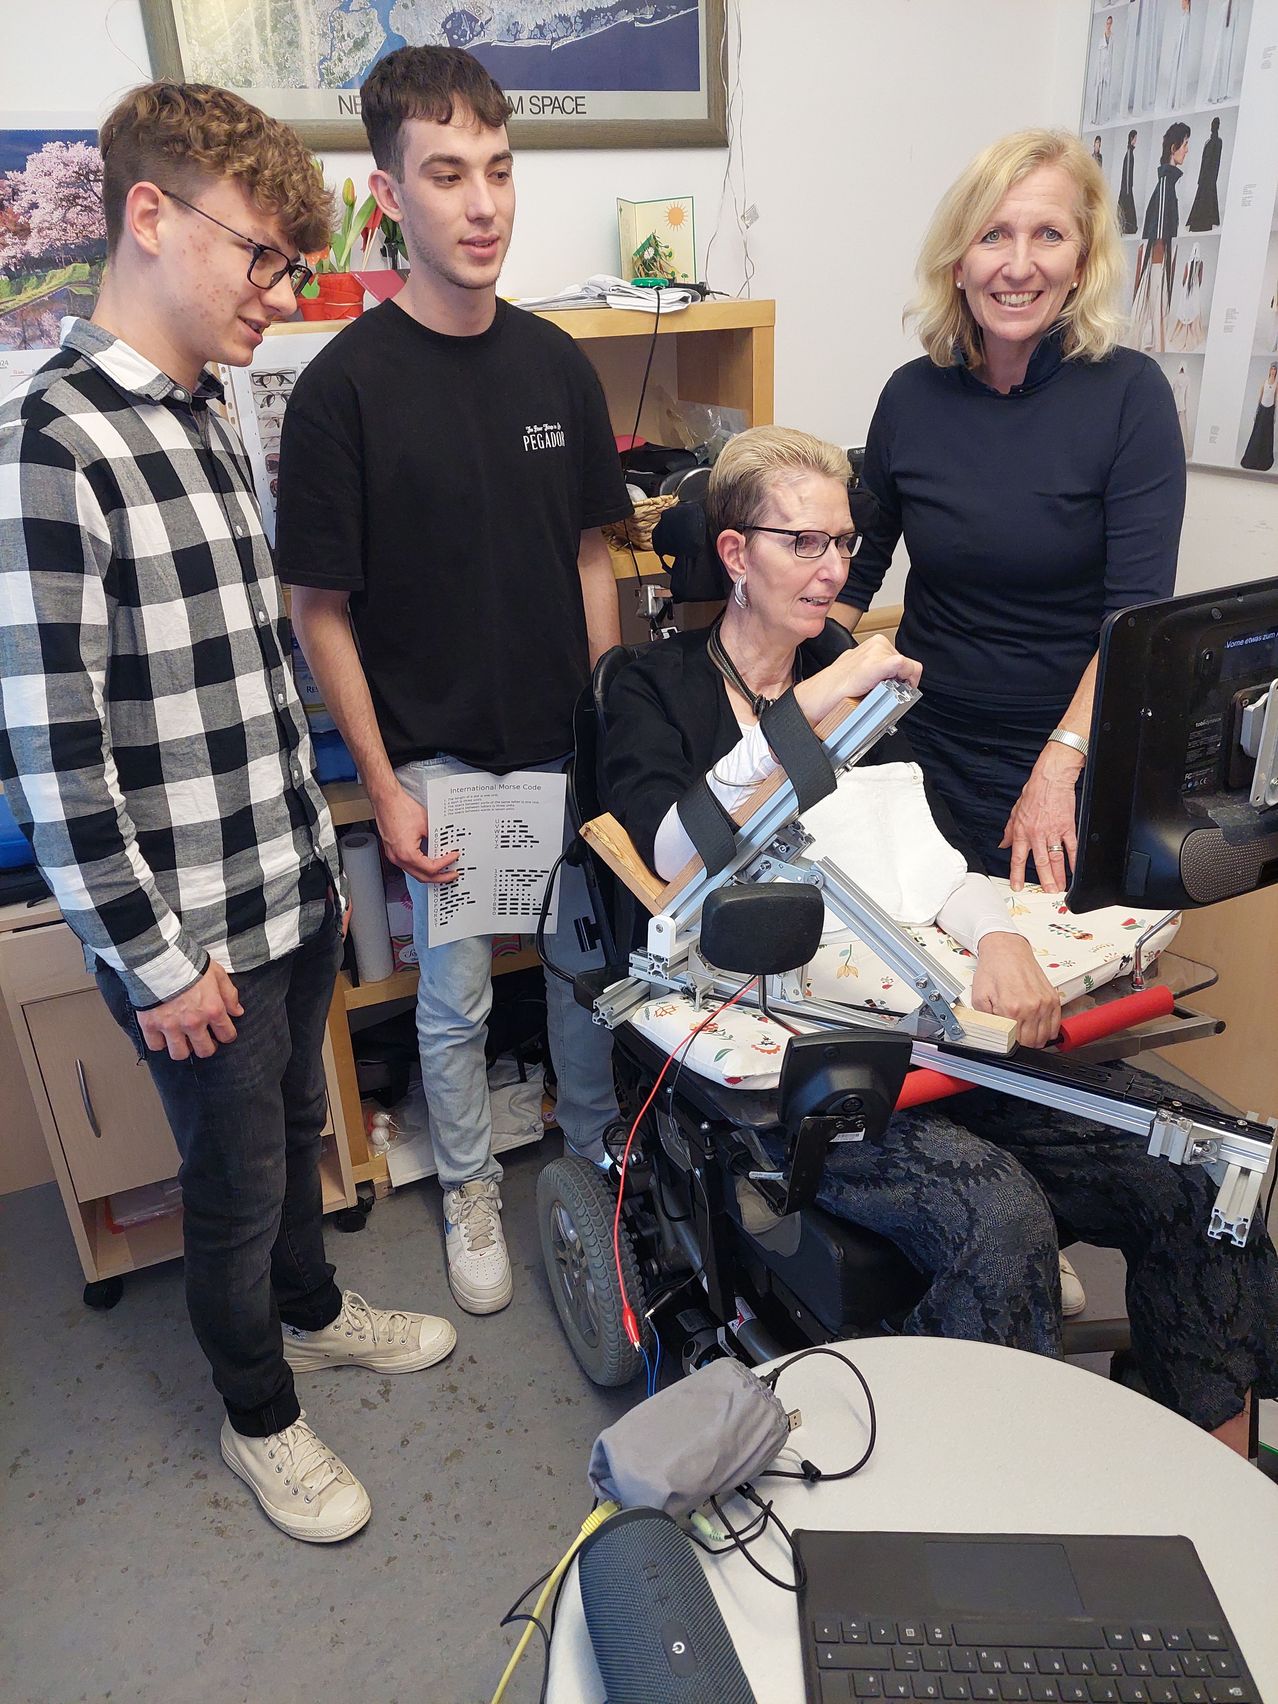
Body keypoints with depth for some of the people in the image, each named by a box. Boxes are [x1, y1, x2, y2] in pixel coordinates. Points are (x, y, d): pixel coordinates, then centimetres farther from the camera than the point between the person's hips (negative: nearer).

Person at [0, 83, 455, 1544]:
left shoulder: (205, 418, 7)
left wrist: (317, 854, 15)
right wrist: (155, 958, -16)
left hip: (292, 890, 7)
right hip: (192, 932, -7)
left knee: (295, 1128, 26)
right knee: (235, 1180, 13)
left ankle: (311, 1308, 52)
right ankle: (259, 1418, 40)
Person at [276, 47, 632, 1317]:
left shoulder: (556, 363, 1)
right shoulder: (345, 384, -12)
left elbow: (589, 554, 7)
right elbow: (321, 609, -9)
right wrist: (385, 788, -11)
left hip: (570, 742, 4)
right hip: (439, 757, -3)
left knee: (587, 954, 18)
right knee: (455, 994, 12)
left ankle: (596, 1138, 43)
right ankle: (469, 1186, 36)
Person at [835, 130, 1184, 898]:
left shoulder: (1130, 393, -10)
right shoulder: (912, 395, -1)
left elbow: (1139, 612, -15)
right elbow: (857, 565, 9)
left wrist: (1057, 769, -24)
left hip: (1075, 759, -2)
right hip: (926, 748, 3)